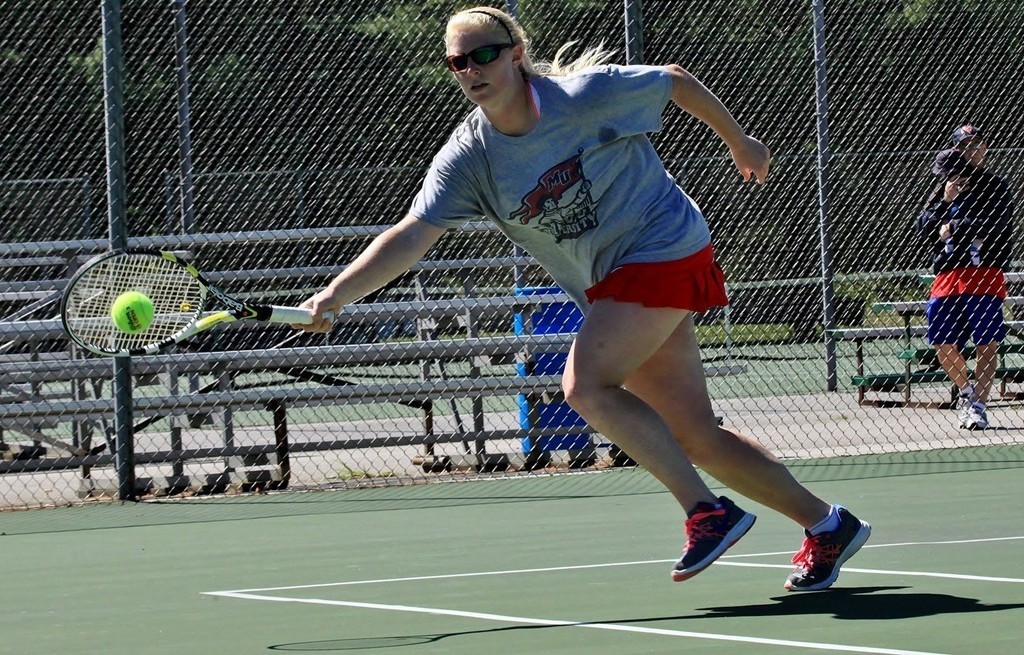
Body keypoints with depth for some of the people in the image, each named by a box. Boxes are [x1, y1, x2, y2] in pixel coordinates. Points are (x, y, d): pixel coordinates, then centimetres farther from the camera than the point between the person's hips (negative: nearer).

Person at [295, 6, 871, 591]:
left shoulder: (586, 94, -16)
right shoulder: (466, 159, -4)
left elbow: (677, 81, 1)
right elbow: (412, 235, -12)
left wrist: (739, 141, 16)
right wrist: (337, 294, -26)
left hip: (664, 252, -6)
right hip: (611, 289, 6)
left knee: (585, 385, -23)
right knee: (697, 438, 5)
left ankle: (708, 511, -16)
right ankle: (826, 525, 20)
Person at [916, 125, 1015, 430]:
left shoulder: (995, 187, 4)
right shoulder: (942, 189, 18)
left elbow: (995, 226, -11)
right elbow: (923, 228, 8)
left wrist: (954, 229, -7)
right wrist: (944, 202, -6)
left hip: (984, 272, -4)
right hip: (947, 275, 4)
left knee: (987, 344, -7)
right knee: (943, 345, 1)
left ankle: (978, 405, -3)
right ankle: (967, 391, 23)